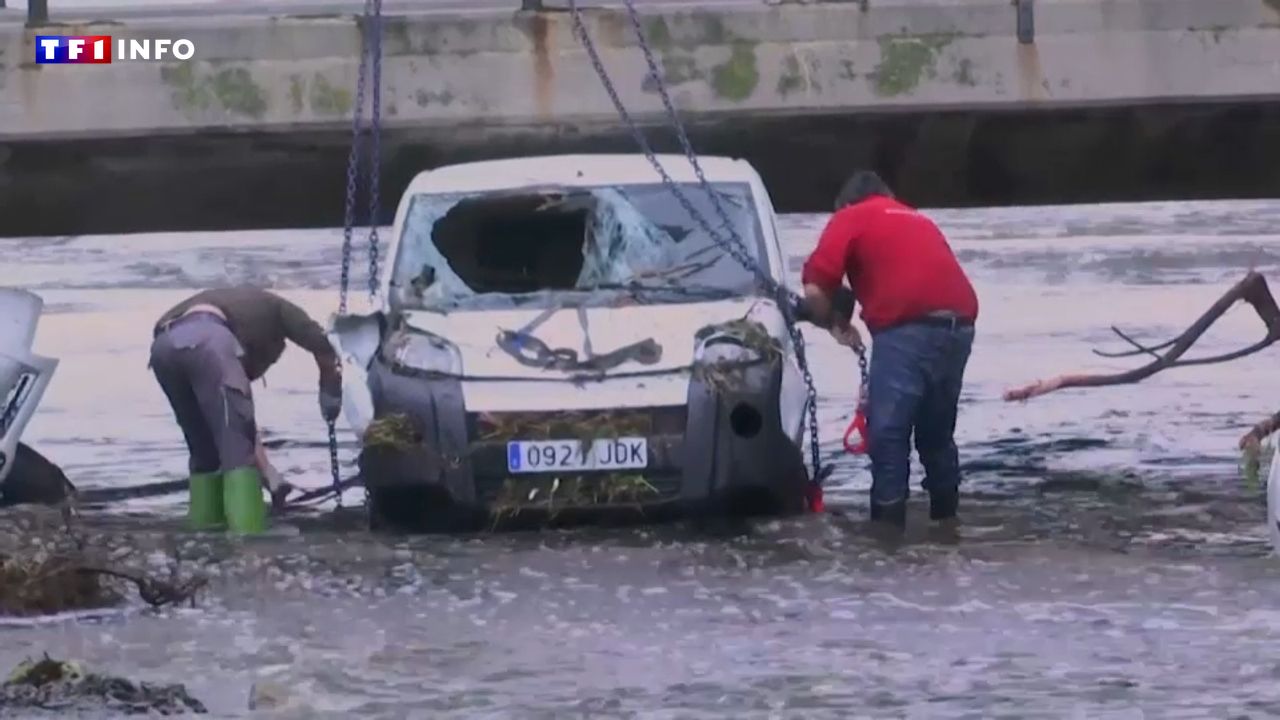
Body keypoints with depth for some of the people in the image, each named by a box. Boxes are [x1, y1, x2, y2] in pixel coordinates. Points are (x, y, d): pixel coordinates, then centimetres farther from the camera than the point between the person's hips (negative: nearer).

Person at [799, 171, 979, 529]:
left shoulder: (849, 219, 13)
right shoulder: (918, 220, 32)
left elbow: (815, 290, 2)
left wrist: (836, 322, 21)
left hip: (909, 328, -7)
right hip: (958, 325, 7)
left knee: (887, 432, -4)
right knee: (937, 432, 20)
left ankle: (888, 525, -8)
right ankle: (945, 520, 27)